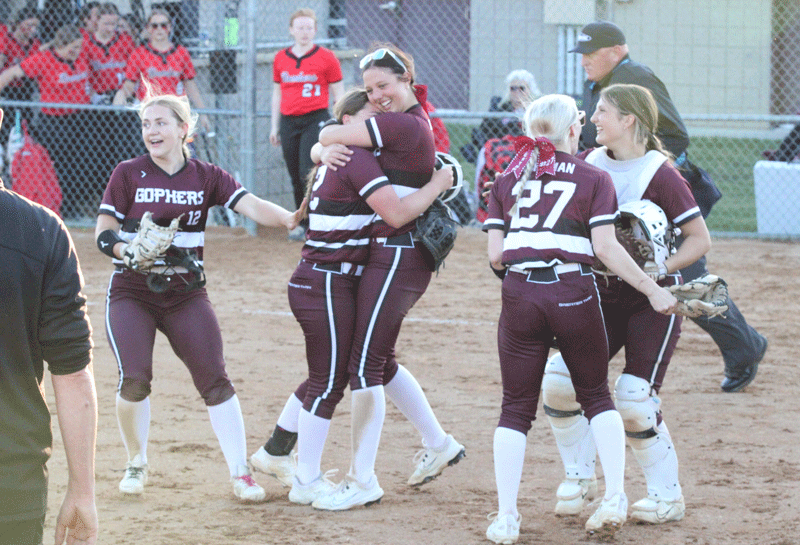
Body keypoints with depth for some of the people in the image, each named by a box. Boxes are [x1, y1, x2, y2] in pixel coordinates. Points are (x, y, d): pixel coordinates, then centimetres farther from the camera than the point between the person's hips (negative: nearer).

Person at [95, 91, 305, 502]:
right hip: (131, 293, -2)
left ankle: (240, 473, -1)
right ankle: (136, 464, 10)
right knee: (135, 377, -16)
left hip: (185, 294, 2)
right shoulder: (128, 174, -3)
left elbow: (251, 206, -13)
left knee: (214, 378, -8)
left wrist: (289, 218, -32)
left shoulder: (206, 177, 1)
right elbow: (103, 233, -5)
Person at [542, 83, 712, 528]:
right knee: (559, 379, -7)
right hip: (603, 293, 6)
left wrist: (661, 269, -24)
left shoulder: (659, 174, -14)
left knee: (634, 400, -14)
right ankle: (578, 478, 13)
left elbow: (700, 239, -11)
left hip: (654, 299, -6)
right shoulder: (588, 165, 3)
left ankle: (667, 495, 6)